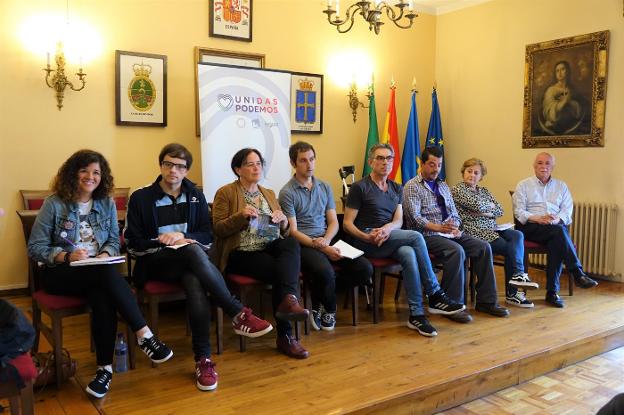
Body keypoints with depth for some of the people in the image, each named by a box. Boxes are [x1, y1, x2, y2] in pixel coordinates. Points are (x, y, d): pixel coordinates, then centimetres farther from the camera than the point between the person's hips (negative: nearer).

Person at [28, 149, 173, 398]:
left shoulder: (107, 203, 8)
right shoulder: (54, 204, -3)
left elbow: (114, 241, 10)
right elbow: (35, 248, -4)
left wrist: (104, 255, -13)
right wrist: (67, 256, -20)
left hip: (97, 273, 3)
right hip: (60, 274, -3)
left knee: (103, 297, -34)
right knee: (106, 273, -35)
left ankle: (105, 367, -25)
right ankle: (144, 335, -33)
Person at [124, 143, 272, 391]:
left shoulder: (195, 196, 10)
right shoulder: (140, 198, 2)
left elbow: (207, 236, 7)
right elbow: (134, 244, -1)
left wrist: (182, 236, -11)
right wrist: (164, 242, -12)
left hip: (187, 260, 3)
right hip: (154, 262, -2)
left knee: (196, 284, -36)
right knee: (193, 251, -37)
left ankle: (203, 359, -33)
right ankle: (238, 314, -35)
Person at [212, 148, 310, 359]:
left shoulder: (269, 194, 19)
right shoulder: (225, 193, 4)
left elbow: (283, 233, 17)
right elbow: (218, 229, -4)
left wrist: (283, 221, -7)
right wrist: (241, 216, -19)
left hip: (269, 249, 4)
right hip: (240, 254, -4)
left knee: (292, 243, -29)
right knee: (281, 271, -28)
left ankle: (288, 300, -39)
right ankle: (285, 336, -22)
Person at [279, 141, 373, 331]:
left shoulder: (325, 187, 14)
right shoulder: (287, 192, -3)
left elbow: (333, 222, 13)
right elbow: (293, 231, -8)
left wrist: (326, 240, -10)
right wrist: (323, 249, -18)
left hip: (326, 241, 6)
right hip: (303, 244, -5)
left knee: (365, 269, -15)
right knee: (325, 272, -36)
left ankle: (319, 304, 2)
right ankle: (328, 308, -1)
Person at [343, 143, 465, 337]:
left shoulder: (397, 189, 19)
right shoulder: (360, 187, 1)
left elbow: (399, 221, 8)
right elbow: (347, 224, -3)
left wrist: (388, 227, -17)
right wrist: (366, 237, -22)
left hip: (392, 240, 5)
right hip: (367, 242, -5)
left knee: (409, 255, -31)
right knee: (415, 237, -27)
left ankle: (416, 314, -27)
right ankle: (436, 296, -21)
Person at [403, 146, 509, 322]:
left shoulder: (443, 186, 22)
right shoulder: (412, 186, -1)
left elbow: (454, 213, 19)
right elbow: (415, 218, -13)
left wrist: (455, 227, -5)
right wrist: (439, 227, -25)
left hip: (449, 233, 7)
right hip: (427, 235, -7)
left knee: (483, 247, -13)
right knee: (457, 251, -33)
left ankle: (486, 301, -7)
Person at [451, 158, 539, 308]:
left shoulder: (484, 190, 23)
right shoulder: (457, 190, 1)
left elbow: (500, 211, 10)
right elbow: (477, 205, -15)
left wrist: (484, 212, -8)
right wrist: (490, 205, 5)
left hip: (492, 229, 6)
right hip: (474, 232, -6)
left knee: (517, 235, -20)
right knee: (510, 248, -20)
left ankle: (518, 275, -24)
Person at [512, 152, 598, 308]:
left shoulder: (561, 186, 21)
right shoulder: (523, 185, 12)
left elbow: (567, 210, 9)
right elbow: (519, 212, 1)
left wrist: (557, 219, -14)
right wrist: (537, 218, -16)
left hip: (556, 227, 3)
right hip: (531, 228, -2)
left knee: (556, 243, -33)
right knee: (559, 230, -33)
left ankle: (552, 292, -30)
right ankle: (578, 274, -33)